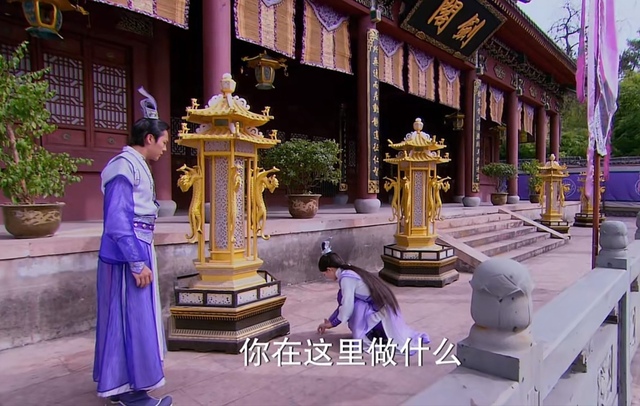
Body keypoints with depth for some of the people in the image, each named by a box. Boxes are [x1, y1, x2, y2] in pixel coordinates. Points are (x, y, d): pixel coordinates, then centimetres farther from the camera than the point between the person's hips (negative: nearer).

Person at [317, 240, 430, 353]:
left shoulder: (346, 277, -15)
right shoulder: (350, 272, 12)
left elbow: (347, 306, -15)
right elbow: (345, 303, 20)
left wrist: (333, 322, 3)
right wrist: (330, 321, 25)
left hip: (381, 312, -9)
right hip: (385, 307, 9)